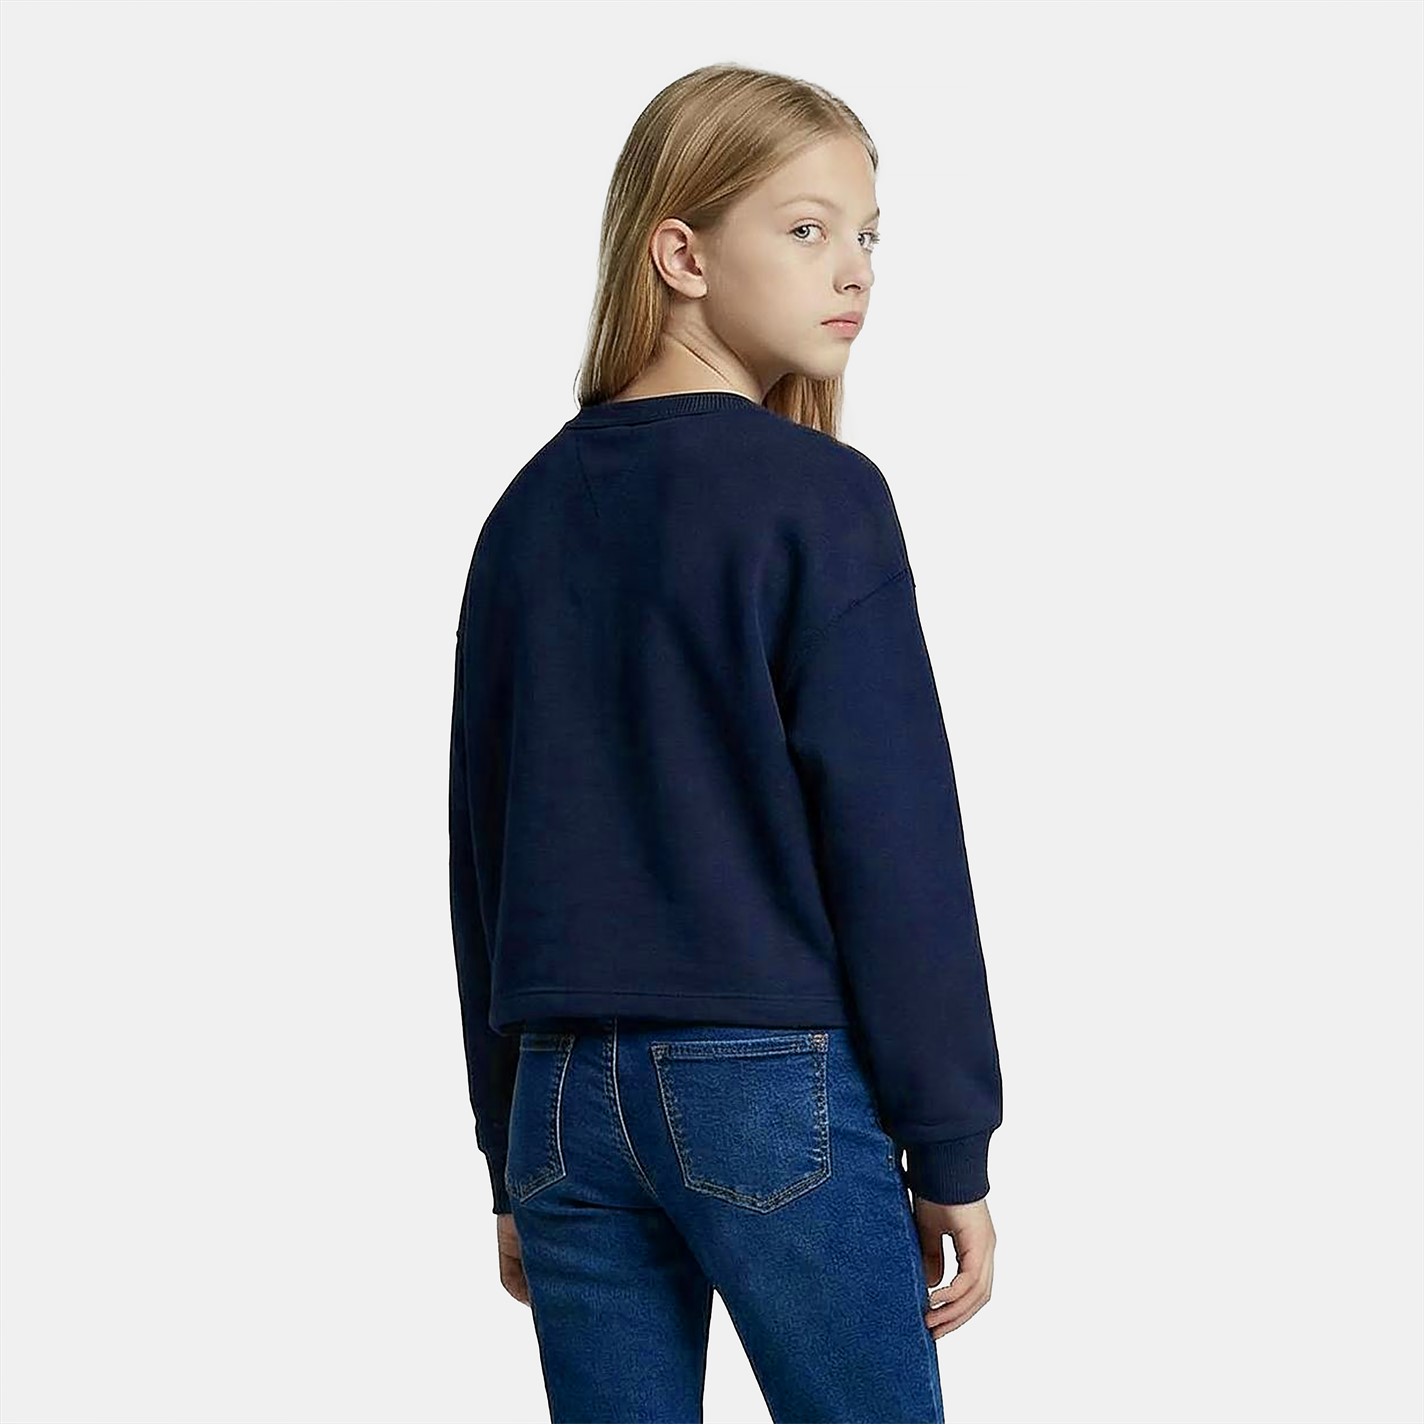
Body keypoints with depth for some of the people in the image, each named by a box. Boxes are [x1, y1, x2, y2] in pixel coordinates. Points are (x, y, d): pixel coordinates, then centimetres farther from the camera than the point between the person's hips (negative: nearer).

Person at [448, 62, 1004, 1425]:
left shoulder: (528, 511, 9)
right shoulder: (817, 496, -9)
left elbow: (480, 851, 12)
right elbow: (895, 842, -10)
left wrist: (511, 1157, 18)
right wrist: (951, 1153, -3)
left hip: (563, 1096, 6)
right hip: (771, 1083, -6)